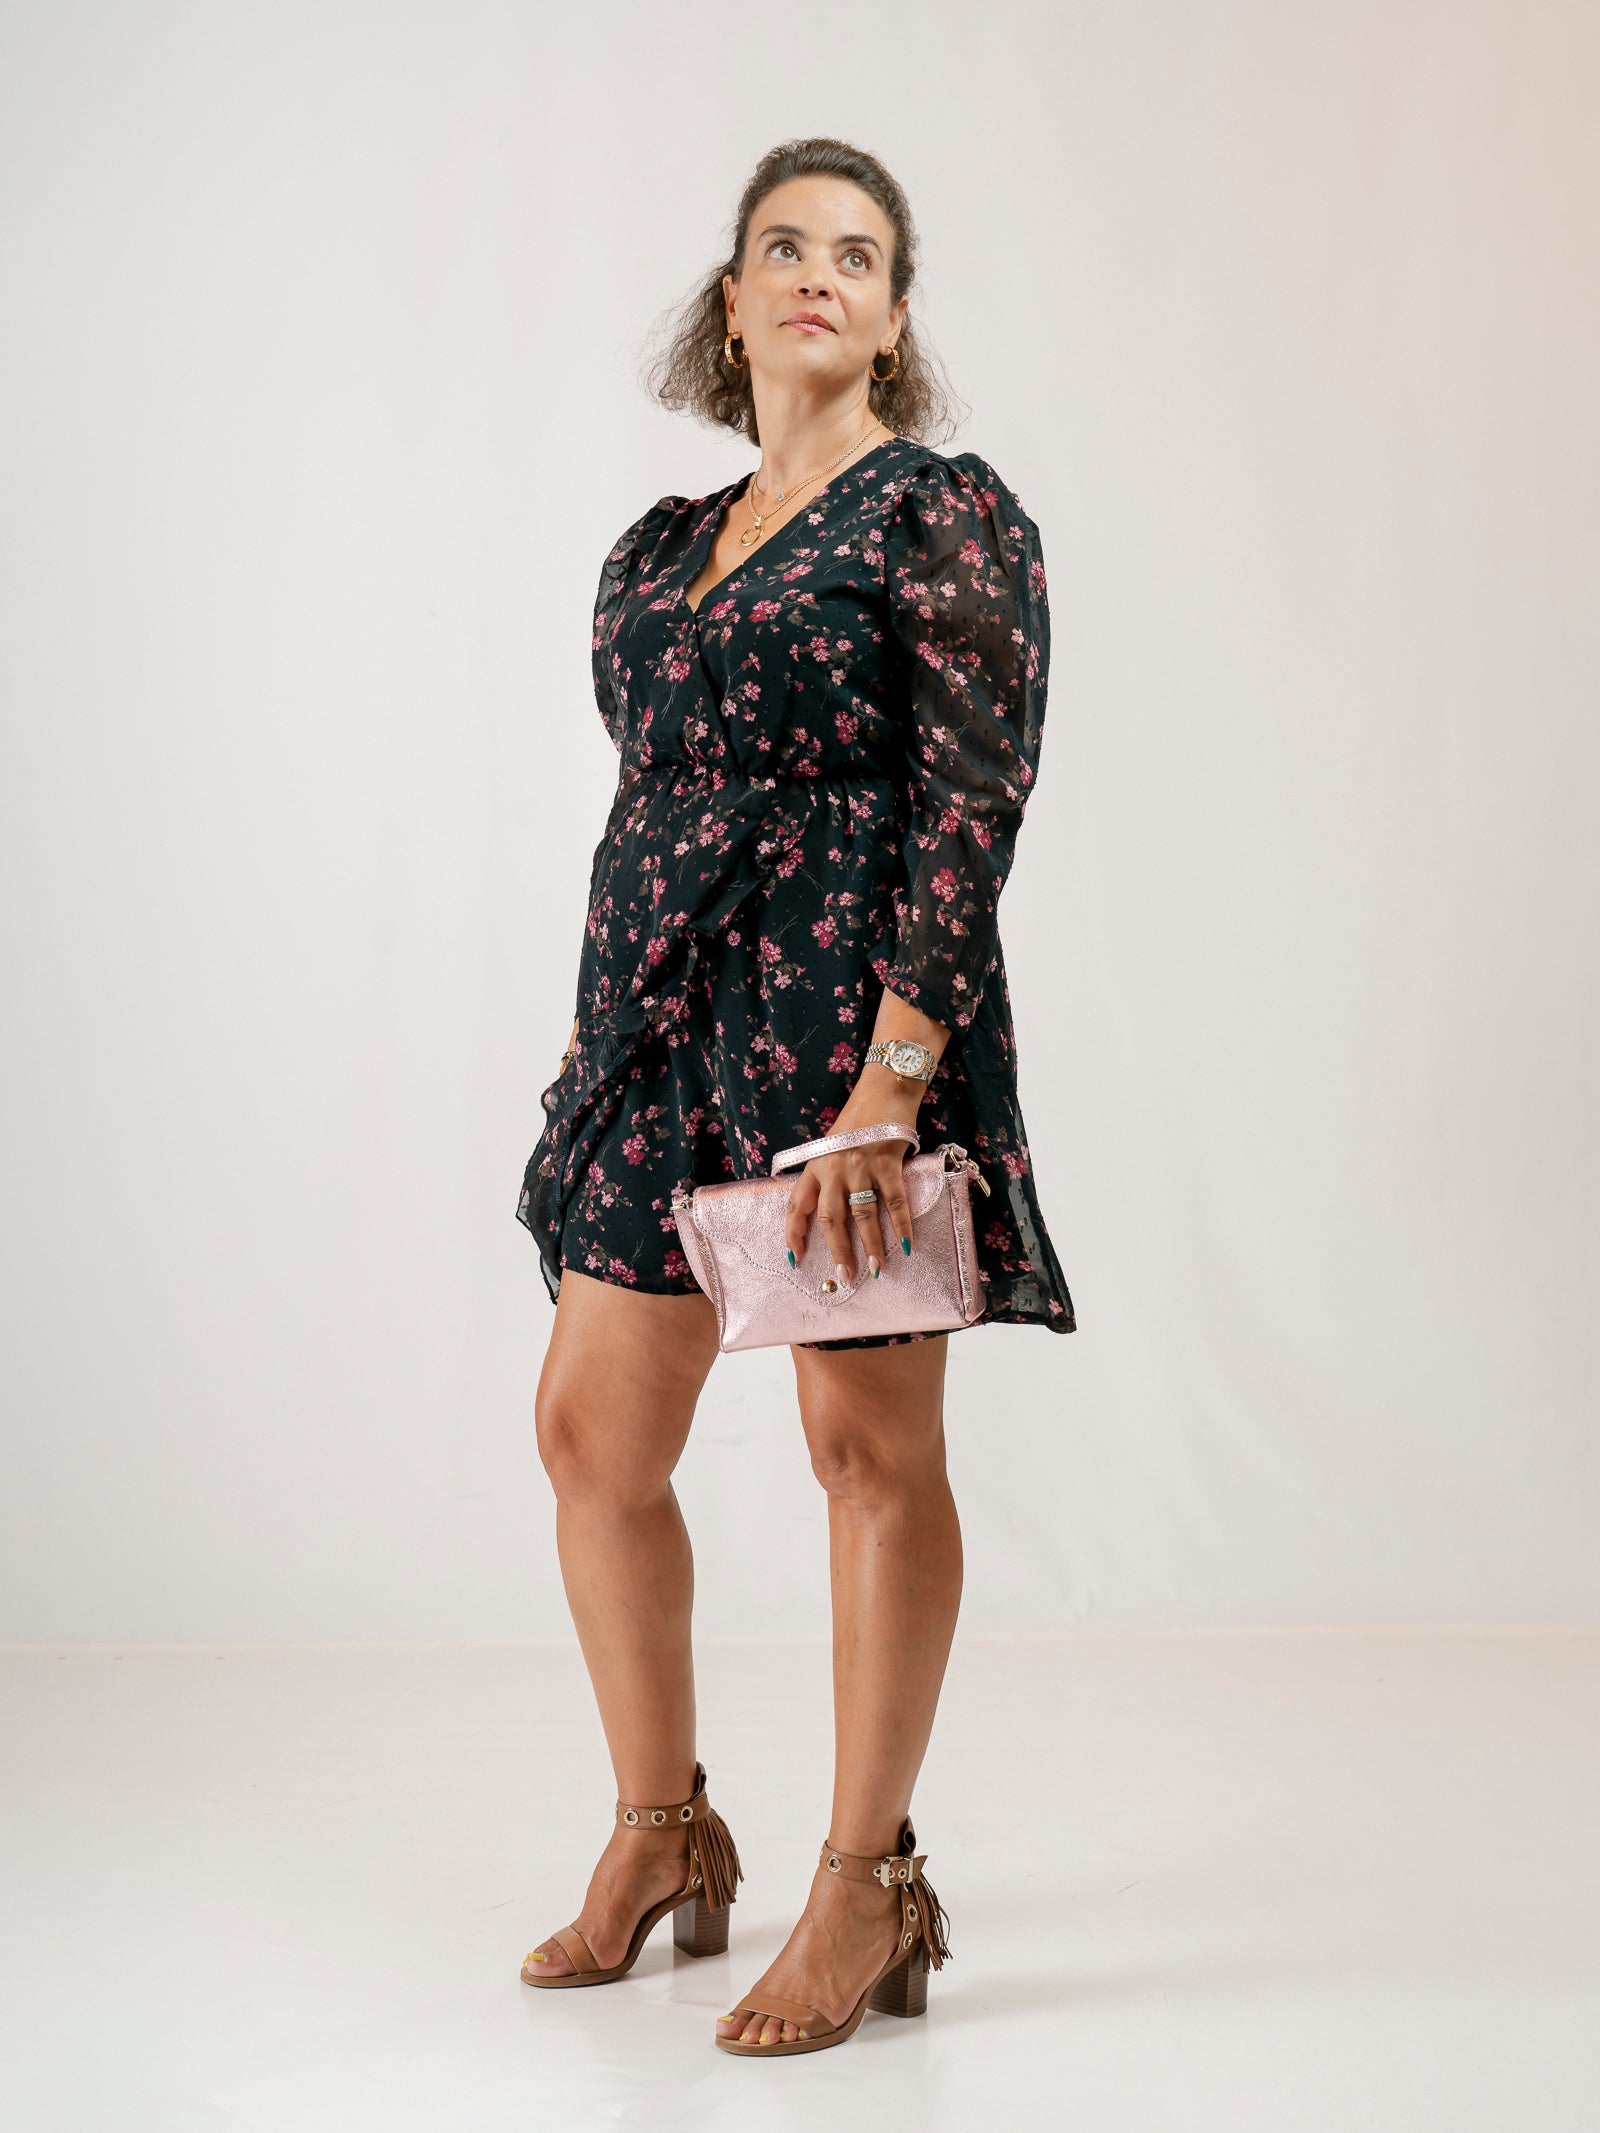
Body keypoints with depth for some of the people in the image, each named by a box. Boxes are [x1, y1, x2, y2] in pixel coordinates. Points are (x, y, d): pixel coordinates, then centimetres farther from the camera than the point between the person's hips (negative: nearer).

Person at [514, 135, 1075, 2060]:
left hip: (846, 1012, -7)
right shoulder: (658, 550, 17)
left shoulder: (945, 513, -3)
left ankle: (869, 1886, 11)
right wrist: (594, 1034, 15)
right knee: (590, 1434, 8)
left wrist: (892, 1074, -21)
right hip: (657, 1022, 7)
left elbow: (973, 800, -12)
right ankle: (661, 1833, 26)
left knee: (868, 1437, -1)